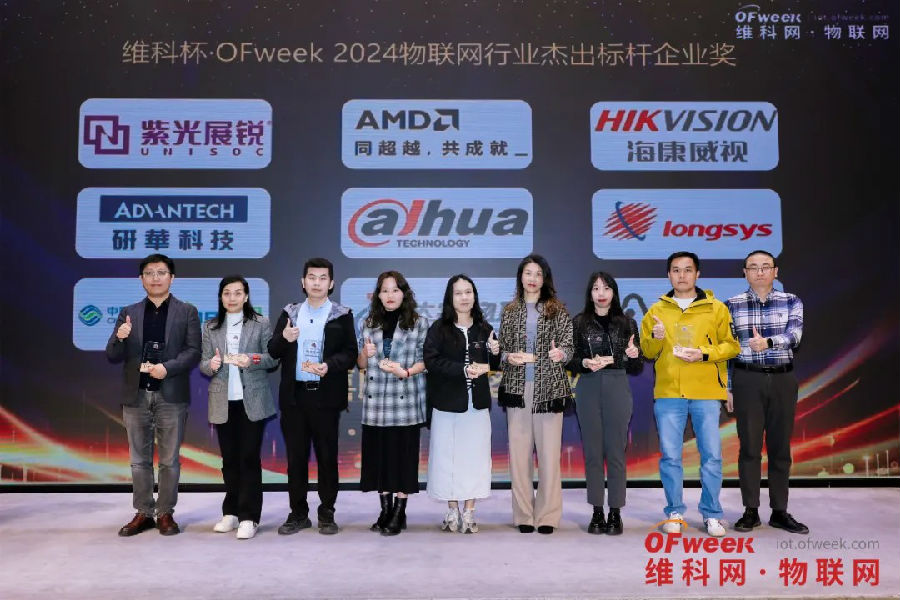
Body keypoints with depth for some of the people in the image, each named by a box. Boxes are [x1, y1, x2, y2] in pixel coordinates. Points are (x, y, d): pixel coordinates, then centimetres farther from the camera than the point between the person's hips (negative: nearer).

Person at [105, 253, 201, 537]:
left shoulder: (187, 312, 3)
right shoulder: (128, 313, 9)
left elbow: (193, 352, -5)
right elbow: (113, 356, 6)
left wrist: (168, 368, -19)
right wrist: (119, 338, -15)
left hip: (171, 395, -2)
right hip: (136, 395, 3)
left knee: (169, 460, 5)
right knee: (139, 460, 10)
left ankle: (165, 513, 16)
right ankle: (143, 513, 21)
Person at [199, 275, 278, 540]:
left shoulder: (260, 323, 1)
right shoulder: (210, 327, 9)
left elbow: (273, 358, -2)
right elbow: (203, 364, 7)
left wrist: (252, 360, -20)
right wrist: (211, 364, -15)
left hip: (252, 401, -3)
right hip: (223, 402, 3)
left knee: (249, 458, -1)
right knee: (229, 459, 10)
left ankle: (249, 517, 4)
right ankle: (231, 512, 22)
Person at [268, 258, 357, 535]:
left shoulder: (342, 315, 2)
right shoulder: (289, 313, 11)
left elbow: (350, 354, -3)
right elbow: (273, 351, 6)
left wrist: (328, 366, -20)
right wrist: (284, 338, -15)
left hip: (326, 396, -2)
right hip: (294, 395, 3)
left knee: (327, 456, 4)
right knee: (296, 456, 8)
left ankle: (326, 513, 16)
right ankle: (298, 513, 19)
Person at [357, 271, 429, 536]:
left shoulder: (419, 323, 3)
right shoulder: (369, 324, 12)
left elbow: (426, 359, 1)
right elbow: (360, 365, 15)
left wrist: (406, 371, -16)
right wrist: (365, 354, -7)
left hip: (406, 401, -3)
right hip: (375, 401, 3)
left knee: (404, 454, -1)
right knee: (379, 454, 6)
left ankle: (399, 513, 9)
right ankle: (385, 509, 19)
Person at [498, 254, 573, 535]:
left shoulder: (557, 310, 6)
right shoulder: (510, 311, 11)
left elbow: (569, 346, 2)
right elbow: (501, 349, 12)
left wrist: (561, 352, -18)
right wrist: (509, 357, -8)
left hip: (549, 388, -1)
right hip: (517, 387, 2)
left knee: (549, 451, -2)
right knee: (519, 451, 1)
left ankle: (547, 515, 7)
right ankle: (524, 515, 10)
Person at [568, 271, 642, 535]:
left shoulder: (627, 323, 8)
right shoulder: (579, 323, 7)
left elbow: (636, 369, 9)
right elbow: (570, 361, 6)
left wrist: (633, 356, -13)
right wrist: (585, 363, -13)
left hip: (618, 389, 0)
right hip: (588, 389, 0)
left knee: (615, 451, 1)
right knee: (592, 452, 4)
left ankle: (615, 513, 10)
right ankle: (597, 512, 14)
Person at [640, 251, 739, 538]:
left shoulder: (716, 308, 5)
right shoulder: (657, 310, 10)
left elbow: (731, 345, 3)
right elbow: (647, 351, 11)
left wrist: (704, 353, -12)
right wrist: (656, 338, -10)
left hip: (706, 393, -1)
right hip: (668, 393, 1)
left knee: (711, 455, 2)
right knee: (669, 456, 3)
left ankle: (712, 514, 15)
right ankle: (674, 513, 15)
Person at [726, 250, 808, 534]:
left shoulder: (791, 302, 5)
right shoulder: (733, 305, 3)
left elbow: (794, 335, -11)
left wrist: (768, 342, -32)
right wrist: (727, 388, 0)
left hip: (783, 380, 1)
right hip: (747, 380, -1)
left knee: (780, 447, 7)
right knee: (749, 446, 1)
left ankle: (779, 511, 16)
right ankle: (751, 511, 10)